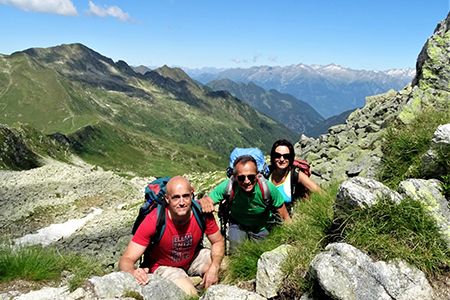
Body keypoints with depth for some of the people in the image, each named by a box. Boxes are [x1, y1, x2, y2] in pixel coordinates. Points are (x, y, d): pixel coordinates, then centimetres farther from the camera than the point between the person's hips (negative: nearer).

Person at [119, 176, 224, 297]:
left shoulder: (202, 213, -24)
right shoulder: (153, 221, -32)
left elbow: (218, 242, -7)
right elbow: (127, 259, -31)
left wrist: (214, 268, -26)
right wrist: (133, 273, -56)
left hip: (193, 258, 4)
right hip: (164, 266, -4)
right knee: (189, 293, -29)